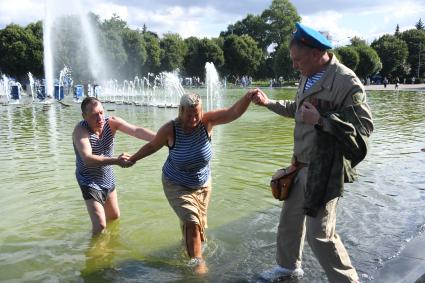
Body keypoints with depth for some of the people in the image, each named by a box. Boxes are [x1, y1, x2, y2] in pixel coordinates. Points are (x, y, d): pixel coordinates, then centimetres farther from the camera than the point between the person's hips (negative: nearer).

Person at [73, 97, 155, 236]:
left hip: (108, 179, 5)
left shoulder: (111, 122, -15)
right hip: (90, 182, -5)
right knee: (100, 225, -13)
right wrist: (116, 161, -55)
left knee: (115, 217, 22)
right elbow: (88, 159, -41)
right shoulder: (80, 130, -27)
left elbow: (136, 131, -28)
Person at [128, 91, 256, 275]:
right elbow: (152, 145, -6)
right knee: (191, 222, -15)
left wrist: (248, 96, -51)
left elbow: (234, 112, -33)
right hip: (177, 186, -3)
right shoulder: (170, 129, -24)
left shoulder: (207, 121, -21)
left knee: (199, 223, 19)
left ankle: (189, 243, 49)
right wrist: (133, 159, 5)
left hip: (203, 185, 3)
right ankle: (196, 261, 5)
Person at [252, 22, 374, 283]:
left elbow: (364, 126, -22)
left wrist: (320, 120, -27)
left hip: (325, 169, -9)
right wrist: (269, 103, 19)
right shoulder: (308, 77, 9)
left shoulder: (346, 81, -18)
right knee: (290, 217, 20)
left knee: (320, 233, -4)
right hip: (302, 165, 9)